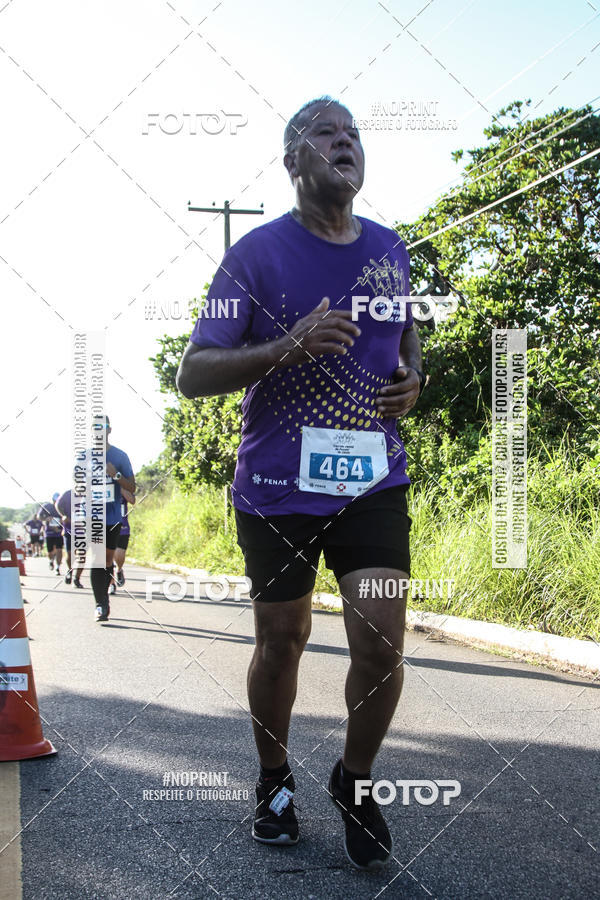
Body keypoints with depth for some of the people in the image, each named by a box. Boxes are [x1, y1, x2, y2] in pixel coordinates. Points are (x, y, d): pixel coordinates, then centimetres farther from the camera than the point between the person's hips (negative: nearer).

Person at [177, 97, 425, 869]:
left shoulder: (390, 249, 8)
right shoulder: (257, 253, -7)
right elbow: (191, 374, -10)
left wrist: (413, 379, 3)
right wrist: (288, 349, -25)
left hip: (373, 480, 3)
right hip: (278, 487, -3)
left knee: (382, 645, -6)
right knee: (282, 640, 10)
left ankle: (355, 782, 21)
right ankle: (274, 781, 34)